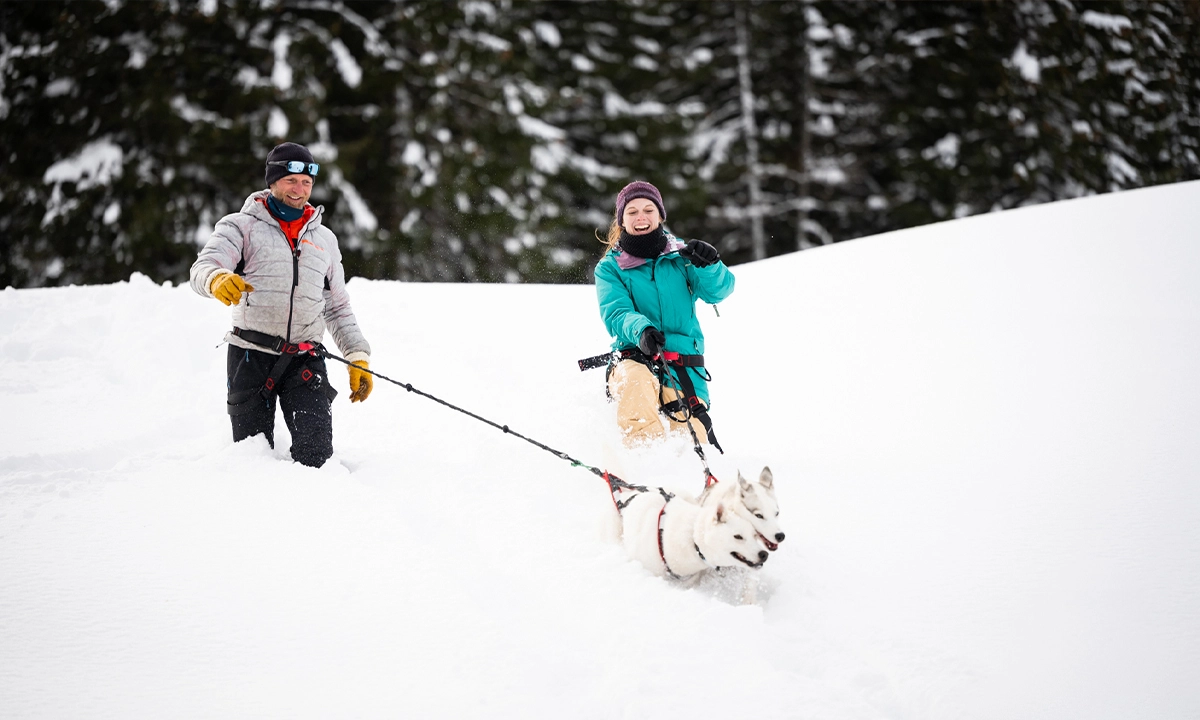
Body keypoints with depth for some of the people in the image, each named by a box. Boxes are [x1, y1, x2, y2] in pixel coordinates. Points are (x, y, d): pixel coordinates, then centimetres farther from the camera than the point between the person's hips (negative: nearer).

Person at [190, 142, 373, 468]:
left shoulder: (324, 238, 21)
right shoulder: (242, 226, 7)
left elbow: (338, 309, 25)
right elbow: (203, 268, -10)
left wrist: (358, 356, 13)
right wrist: (217, 279, -35)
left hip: (305, 360, 2)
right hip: (251, 355, -2)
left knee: (316, 455, -16)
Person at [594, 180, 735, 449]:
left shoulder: (681, 255, 10)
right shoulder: (610, 268, 7)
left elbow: (718, 290, -4)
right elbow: (615, 314, -9)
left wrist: (709, 265, -28)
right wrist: (640, 328, -33)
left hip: (683, 368, 2)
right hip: (634, 358, -2)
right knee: (637, 384, -37)